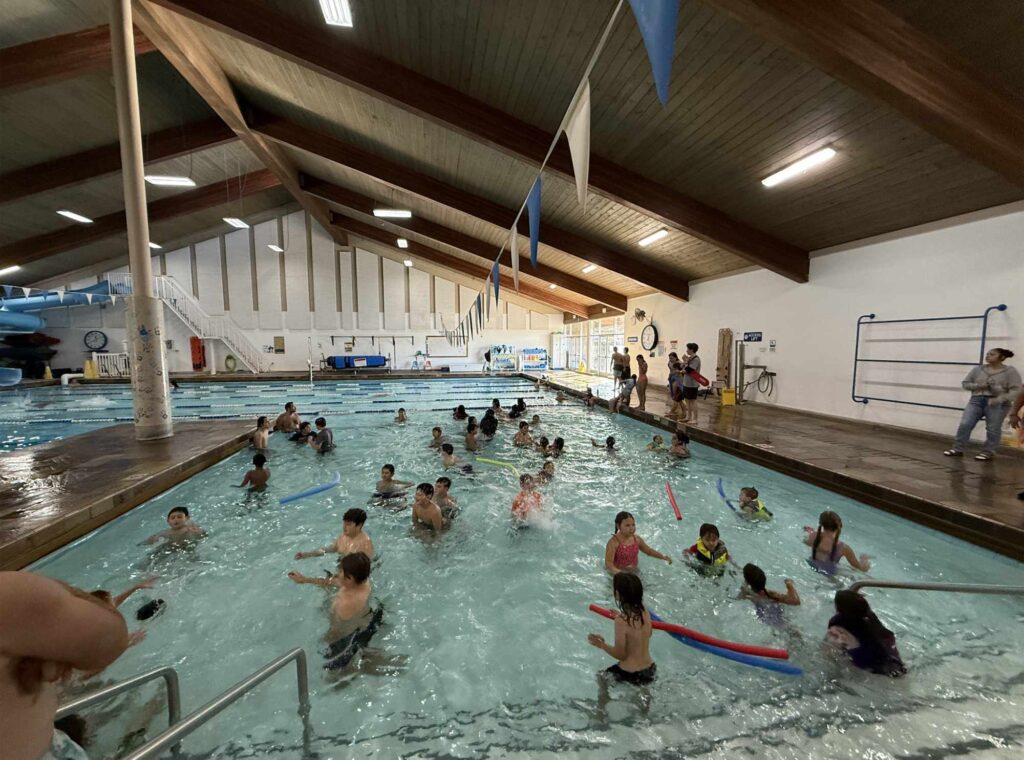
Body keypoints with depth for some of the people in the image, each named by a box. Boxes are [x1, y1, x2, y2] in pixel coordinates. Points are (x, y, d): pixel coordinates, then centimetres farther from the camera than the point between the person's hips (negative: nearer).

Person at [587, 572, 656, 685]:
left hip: (630, 675, -6)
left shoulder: (621, 620, -26)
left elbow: (620, 655, -19)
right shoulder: (644, 611, -8)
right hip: (650, 670, 6)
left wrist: (601, 644, -5)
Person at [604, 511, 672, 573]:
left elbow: (649, 551, 14)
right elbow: (608, 563, -26)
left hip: (634, 572, 5)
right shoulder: (614, 542, -22)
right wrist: (617, 572, -44)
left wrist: (663, 557, 1)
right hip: (619, 574, -4)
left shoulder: (637, 539, -4)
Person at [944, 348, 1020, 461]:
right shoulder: (978, 369, 10)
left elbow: (1016, 390, -6)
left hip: (998, 404, -2)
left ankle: (988, 453, 10)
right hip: (976, 401, 3)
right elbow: (965, 383, 13)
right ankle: (958, 449, -2)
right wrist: (979, 386, -7)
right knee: (965, 425, -7)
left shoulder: (1010, 371, 1)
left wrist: (1000, 399, -20)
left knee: (992, 429, 1)